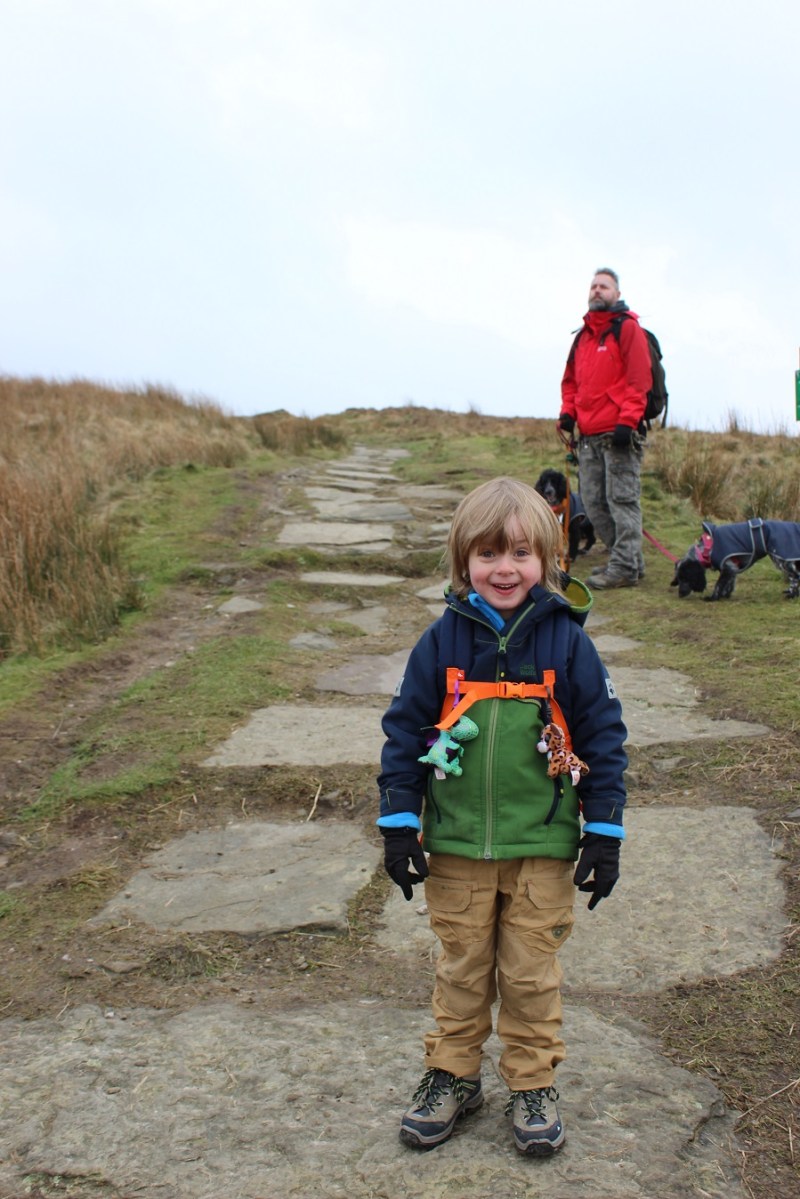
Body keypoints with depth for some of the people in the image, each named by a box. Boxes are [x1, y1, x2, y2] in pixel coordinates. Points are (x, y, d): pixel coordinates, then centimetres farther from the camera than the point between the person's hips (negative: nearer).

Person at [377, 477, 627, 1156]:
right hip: (457, 845, 1)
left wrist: (605, 836, -2)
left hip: (542, 848, -1)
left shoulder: (566, 640, -7)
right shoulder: (443, 640, -5)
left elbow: (604, 737, -2)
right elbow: (405, 729, 1)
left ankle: (533, 1086, 29)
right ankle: (453, 1076, 33)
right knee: (462, 970, 15)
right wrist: (398, 825, -1)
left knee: (531, 974, 11)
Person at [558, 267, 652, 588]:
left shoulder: (628, 328, -1)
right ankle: (628, 558, 19)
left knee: (622, 500, -7)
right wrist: (568, 411, 9)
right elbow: (571, 379, 26)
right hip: (588, 435, 8)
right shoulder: (583, 335, 21)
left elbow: (639, 378, -9)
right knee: (593, 502, 9)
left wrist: (627, 420, -17)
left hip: (619, 433, -8)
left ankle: (625, 568, -3)